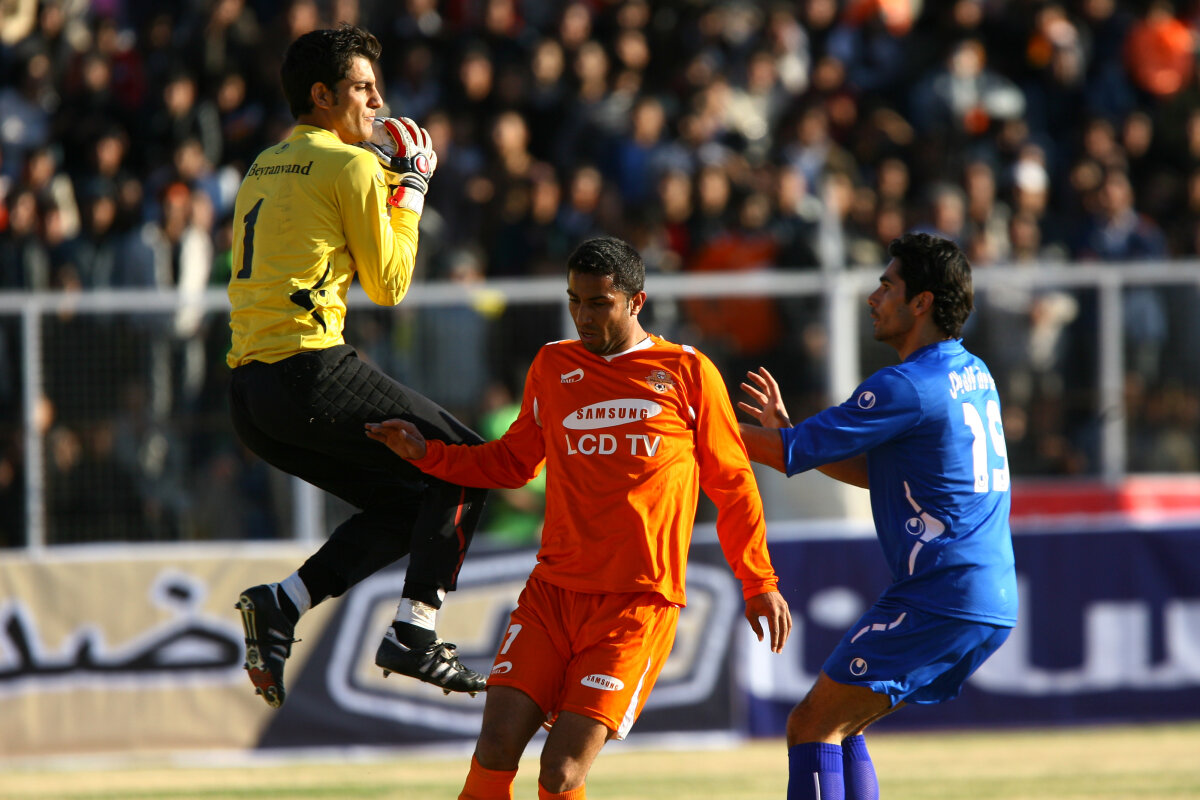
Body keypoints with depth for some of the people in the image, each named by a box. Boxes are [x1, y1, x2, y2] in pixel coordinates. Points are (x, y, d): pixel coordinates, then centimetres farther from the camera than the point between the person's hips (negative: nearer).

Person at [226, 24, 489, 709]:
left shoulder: (265, 168, 22)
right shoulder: (351, 165, -4)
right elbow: (388, 283, 0)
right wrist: (410, 190, 10)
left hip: (249, 388, 9)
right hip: (314, 370, -8)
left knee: (407, 503, 17)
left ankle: (280, 606, 1)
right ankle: (414, 634, -5)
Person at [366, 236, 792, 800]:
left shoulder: (688, 372, 3)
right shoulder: (552, 366, 13)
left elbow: (732, 485, 10)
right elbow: (512, 462, 24)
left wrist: (758, 584, 11)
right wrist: (427, 454, 10)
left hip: (637, 604, -3)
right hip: (553, 589, 3)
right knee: (496, 748, -11)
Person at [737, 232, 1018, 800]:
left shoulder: (905, 388, -13)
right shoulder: (974, 376, 16)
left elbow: (790, 453, -9)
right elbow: (878, 472, 22)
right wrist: (786, 429, 18)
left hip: (938, 599, -9)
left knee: (811, 726, -8)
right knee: (839, 727, 16)